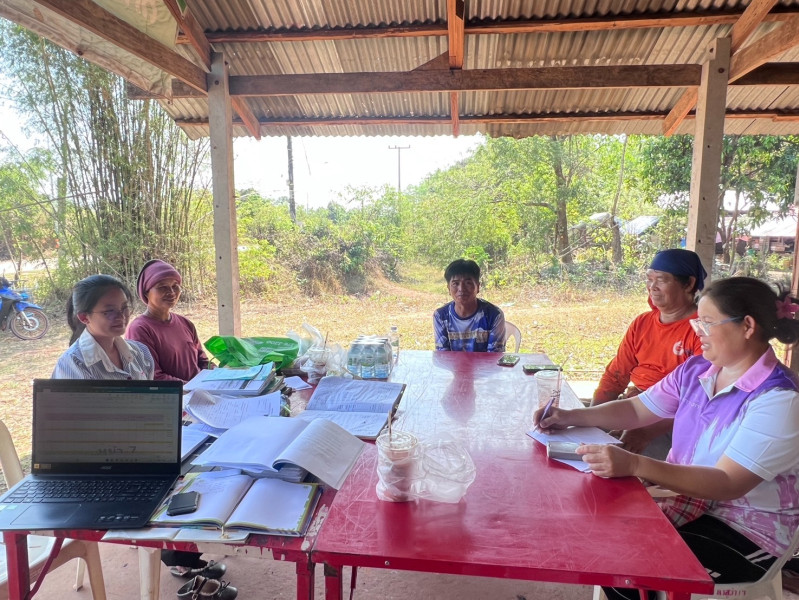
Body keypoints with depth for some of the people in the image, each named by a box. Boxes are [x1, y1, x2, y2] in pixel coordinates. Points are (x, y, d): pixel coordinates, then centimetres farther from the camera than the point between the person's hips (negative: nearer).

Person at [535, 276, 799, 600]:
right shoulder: (696, 370, -1)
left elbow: (728, 484, -30)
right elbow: (635, 409, 7)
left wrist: (634, 465, -43)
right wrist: (571, 417, -7)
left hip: (748, 529, -6)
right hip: (691, 501, 6)